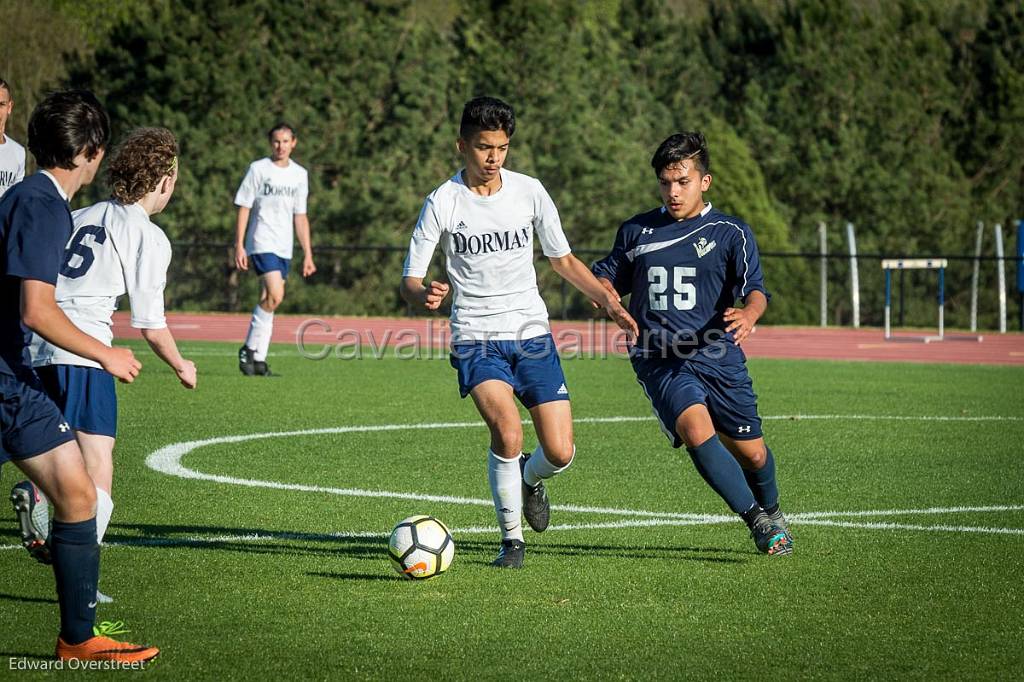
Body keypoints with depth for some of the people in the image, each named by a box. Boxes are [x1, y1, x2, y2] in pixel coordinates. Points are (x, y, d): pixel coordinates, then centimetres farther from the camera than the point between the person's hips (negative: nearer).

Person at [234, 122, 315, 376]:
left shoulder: (300, 174, 11)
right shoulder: (258, 169, -3)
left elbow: (300, 216, 15)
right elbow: (244, 208, -3)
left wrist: (308, 254, 12)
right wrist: (239, 246, -9)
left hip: (284, 248, 5)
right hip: (261, 243, -5)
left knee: (268, 301, 6)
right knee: (275, 295, -20)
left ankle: (258, 359, 10)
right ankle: (249, 349, -8)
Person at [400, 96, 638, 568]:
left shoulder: (529, 191, 3)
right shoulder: (442, 202, -6)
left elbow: (562, 260, 15)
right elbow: (409, 282, -4)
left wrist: (609, 302, 3)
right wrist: (424, 295, -28)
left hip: (532, 334, 3)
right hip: (476, 339, -3)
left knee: (560, 453, -6)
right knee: (507, 432, -27)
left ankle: (530, 478, 33)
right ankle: (511, 538, -5)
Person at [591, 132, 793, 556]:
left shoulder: (731, 233, 3)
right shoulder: (636, 231, 11)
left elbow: (755, 289, -7)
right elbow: (609, 278, 24)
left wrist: (748, 315, -31)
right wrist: (604, 290, -2)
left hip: (719, 358, 0)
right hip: (659, 360, 0)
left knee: (751, 452, 7)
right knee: (697, 430, -27)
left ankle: (771, 513, 41)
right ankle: (757, 520, -17)